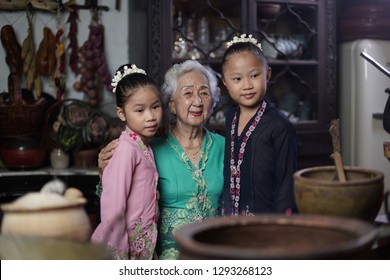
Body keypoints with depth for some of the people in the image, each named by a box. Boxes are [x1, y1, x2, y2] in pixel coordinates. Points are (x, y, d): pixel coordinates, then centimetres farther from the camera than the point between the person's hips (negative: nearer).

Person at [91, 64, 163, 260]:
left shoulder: (144, 146, 7)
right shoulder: (126, 149, -18)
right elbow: (113, 208, -21)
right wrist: (118, 254, -18)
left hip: (144, 243, 8)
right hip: (126, 243, -8)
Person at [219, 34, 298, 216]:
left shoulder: (279, 126, -13)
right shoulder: (230, 118, 6)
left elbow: (286, 182, -12)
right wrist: (222, 215, 13)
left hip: (265, 220, -5)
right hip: (228, 216, 5)